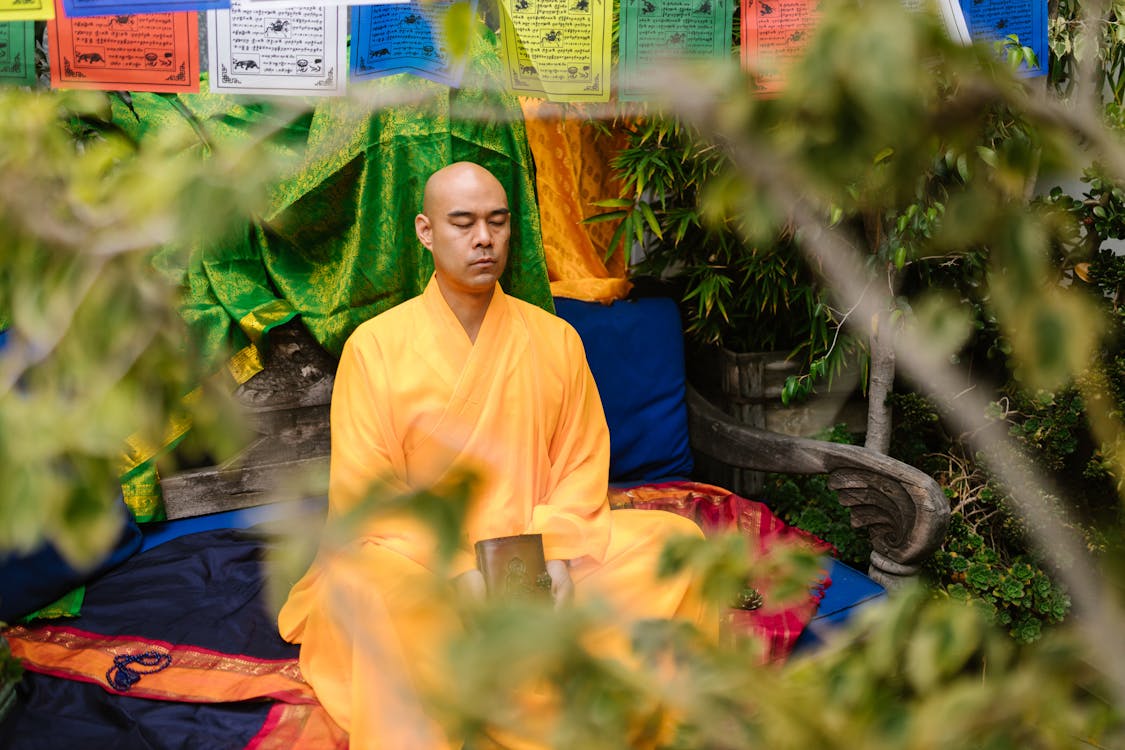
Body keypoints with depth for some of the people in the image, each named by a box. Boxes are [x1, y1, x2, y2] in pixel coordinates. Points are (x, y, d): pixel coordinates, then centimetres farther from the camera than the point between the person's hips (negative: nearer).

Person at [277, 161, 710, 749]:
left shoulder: (556, 339, 7)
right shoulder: (375, 346, -3)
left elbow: (582, 463, 6)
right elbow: (364, 493, -7)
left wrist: (557, 553, -13)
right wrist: (458, 569, -20)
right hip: (419, 563, -3)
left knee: (676, 540, -16)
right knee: (369, 587, -36)